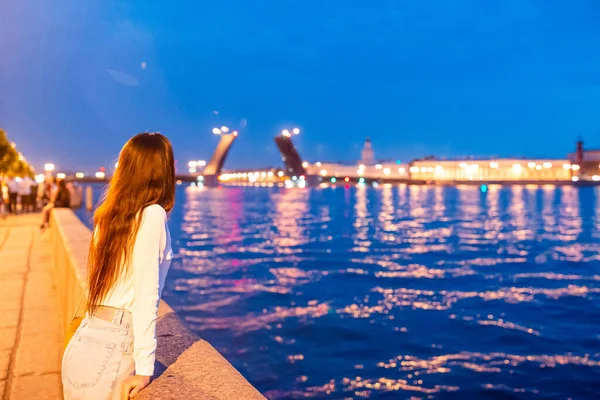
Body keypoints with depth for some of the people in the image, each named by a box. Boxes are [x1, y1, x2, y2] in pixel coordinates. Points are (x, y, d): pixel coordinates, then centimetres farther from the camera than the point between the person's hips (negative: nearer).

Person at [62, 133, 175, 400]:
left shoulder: (109, 215, 10)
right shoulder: (152, 214, -12)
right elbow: (145, 294, -16)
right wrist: (145, 367, -15)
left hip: (83, 343, 7)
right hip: (110, 352, -7)